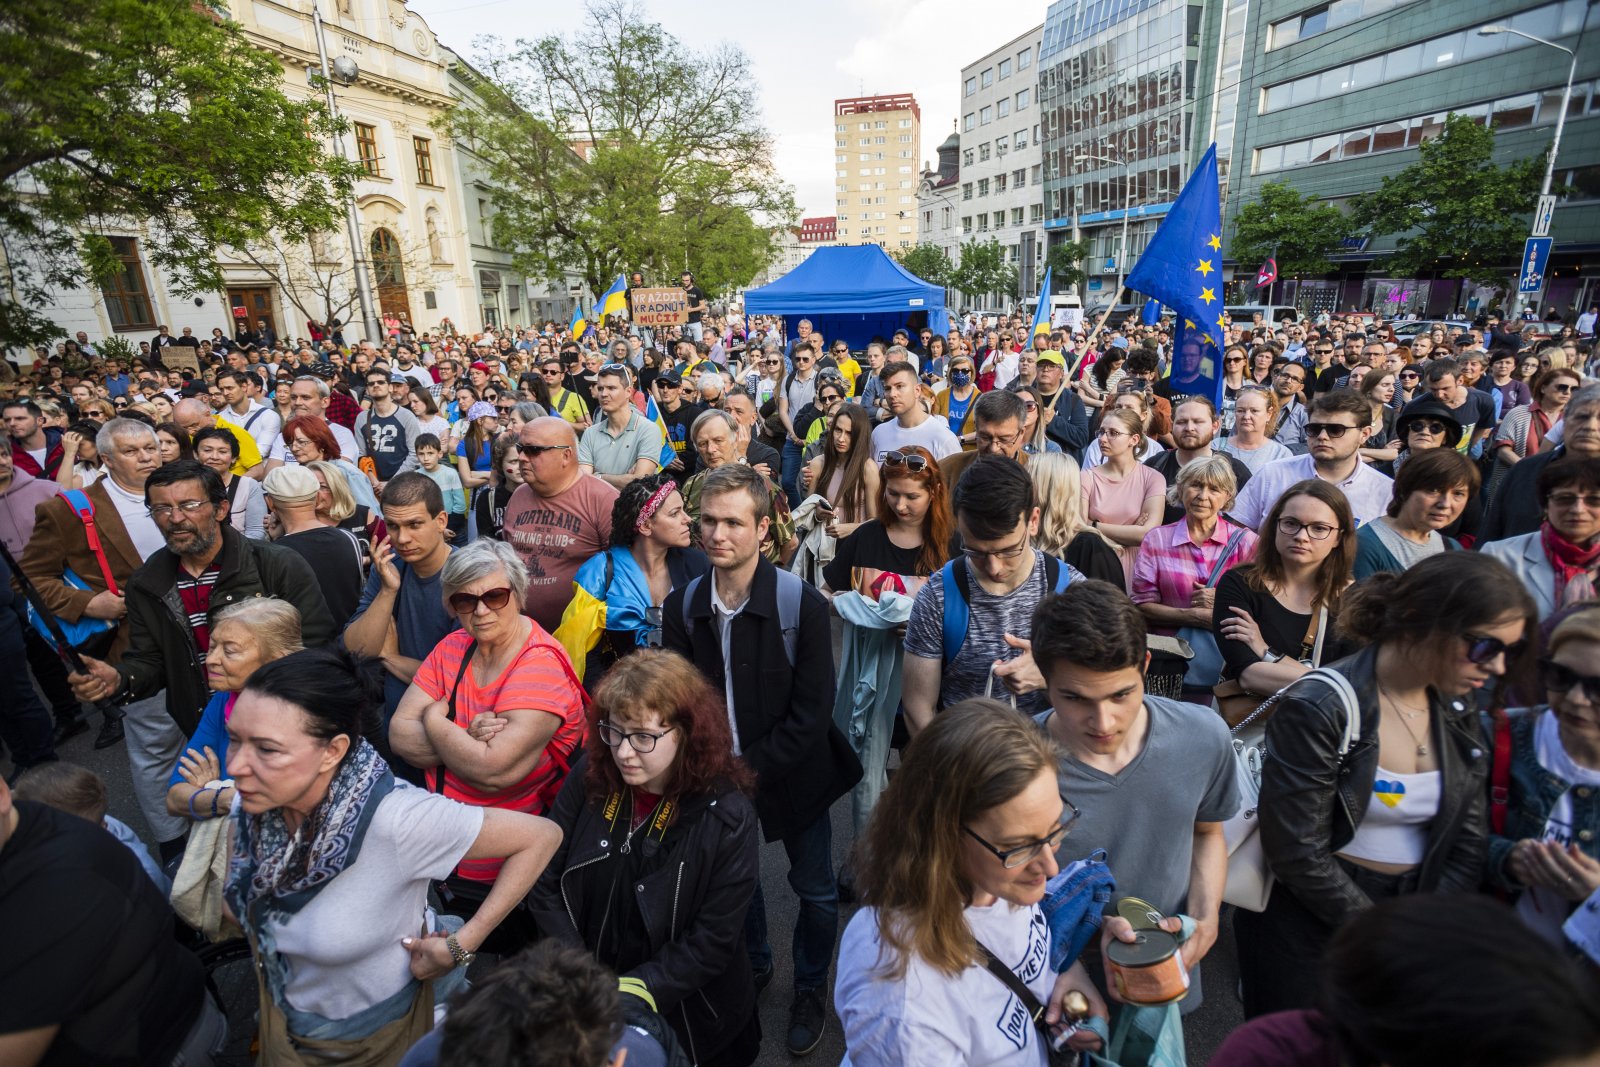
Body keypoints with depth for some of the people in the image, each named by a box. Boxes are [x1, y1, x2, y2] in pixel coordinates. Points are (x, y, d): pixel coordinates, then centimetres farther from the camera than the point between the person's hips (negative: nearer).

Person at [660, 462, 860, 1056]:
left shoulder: (803, 605, -19)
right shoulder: (682, 607, -8)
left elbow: (811, 713, -17)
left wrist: (751, 769, -19)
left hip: (791, 773, -3)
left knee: (815, 890, 11)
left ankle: (811, 988, 40)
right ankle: (753, 967, 49)